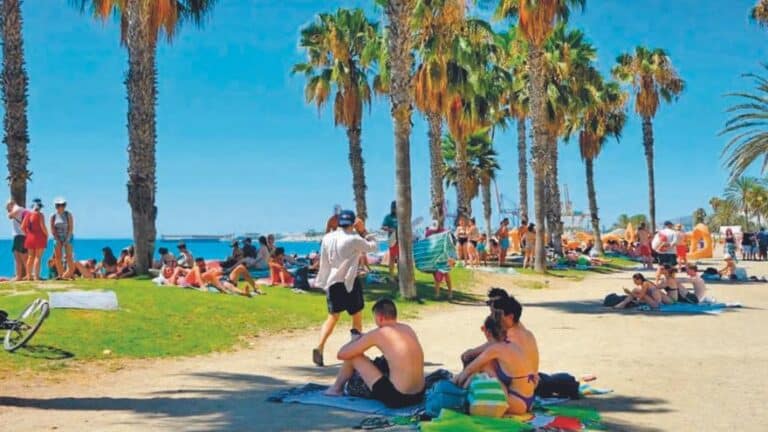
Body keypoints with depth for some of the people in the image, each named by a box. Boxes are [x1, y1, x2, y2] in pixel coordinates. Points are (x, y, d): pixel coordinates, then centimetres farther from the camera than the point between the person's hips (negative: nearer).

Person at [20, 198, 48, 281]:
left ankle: (29, 275, 13)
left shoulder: (28, 214, 6)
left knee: (30, 257, 12)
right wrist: (47, 235, -1)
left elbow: (22, 227, 5)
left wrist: (27, 234, 17)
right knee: (38, 257, -3)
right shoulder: (40, 215, -9)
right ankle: (36, 276, -7)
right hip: (39, 238, -5)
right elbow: (43, 227, -14)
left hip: (30, 238, 5)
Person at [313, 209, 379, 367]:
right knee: (357, 316, 12)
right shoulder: (354, 239, -13)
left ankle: (320, 347, -8)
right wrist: (364, 232, 8)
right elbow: (373, 246, -2)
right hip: (349, 283, -5)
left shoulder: (327, 238, 2)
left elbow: (324, 261, 8)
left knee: (332, 316, 11)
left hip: (332, 282, 5)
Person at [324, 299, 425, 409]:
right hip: (418, 396, 7)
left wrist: (357, 339, 19)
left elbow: (342, 354, -1)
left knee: (353, 356, 8)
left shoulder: (378, 334, -9)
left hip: (395, 398, -7)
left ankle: (336, 389, 32)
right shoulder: (408, 329, 9)